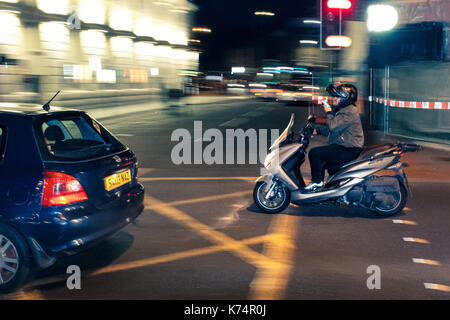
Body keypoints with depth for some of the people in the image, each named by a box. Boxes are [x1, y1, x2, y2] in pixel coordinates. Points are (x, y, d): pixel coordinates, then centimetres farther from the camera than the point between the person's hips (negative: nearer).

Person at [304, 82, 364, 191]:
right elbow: (331, 130, 24)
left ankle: (317, 181, -4)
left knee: (314, 153, -16)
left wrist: (328, 112, -9)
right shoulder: (340, 109, 18)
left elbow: (333, 125, -24)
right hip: (343, 146, 11)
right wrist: (317, 129, 13)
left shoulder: (350, 111, -17)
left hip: (349, 150, -11)